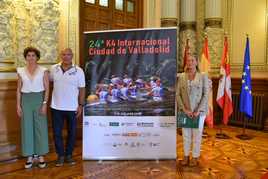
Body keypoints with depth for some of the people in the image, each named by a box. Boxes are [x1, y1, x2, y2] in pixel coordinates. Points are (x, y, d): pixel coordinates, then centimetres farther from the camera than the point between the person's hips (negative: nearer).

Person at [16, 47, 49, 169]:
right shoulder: (21, 71, 6)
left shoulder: (43, 71, -1)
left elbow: (47, 89, -3)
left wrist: (44, 103, -10)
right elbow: (19, 89, 7)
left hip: (39, 99, -2)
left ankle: (41, 156, 15)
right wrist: (18, 105, 1)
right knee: (27, 127, 5)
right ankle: (29, 156, 17)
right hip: (26, 100, 2)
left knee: (41, 127, 2)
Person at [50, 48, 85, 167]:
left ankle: (68, 155, 26)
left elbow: (82, 89, -2)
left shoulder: (78, 71, -5)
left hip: (72, 108, -1)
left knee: (72, 132, 9)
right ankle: (60, 155, 24)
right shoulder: (54, 69, 0)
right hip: (56, 107, 1)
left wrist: (81, 105, -5)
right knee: (57, 133, 7)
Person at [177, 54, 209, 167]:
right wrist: (184, 109, -11)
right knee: (186, 134, 11)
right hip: (185, 111, 2)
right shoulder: (181, 77, 2)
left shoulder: (203, 76, -3)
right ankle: (186, 156, 28)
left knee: (197, 135, 9)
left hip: (199, 111, -1)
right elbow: (178, 94, -1)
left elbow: (206, 95, -6)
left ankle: (195, 157, 26)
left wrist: (198, 110, -13)